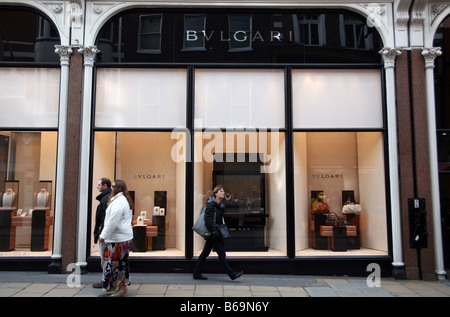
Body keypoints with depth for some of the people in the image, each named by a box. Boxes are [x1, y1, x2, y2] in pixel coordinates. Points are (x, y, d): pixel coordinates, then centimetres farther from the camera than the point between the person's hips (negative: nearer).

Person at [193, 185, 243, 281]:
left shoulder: (220, 205, 14)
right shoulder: (211, 204, -13)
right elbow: (207, 218, -20)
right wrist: (213, 231, -22)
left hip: (215, 232, 9)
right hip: (212, 233, -9)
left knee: (205, 252, 13)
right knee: (221, 253, -4)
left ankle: (197, 273, 20)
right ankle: (232, 274, 2)